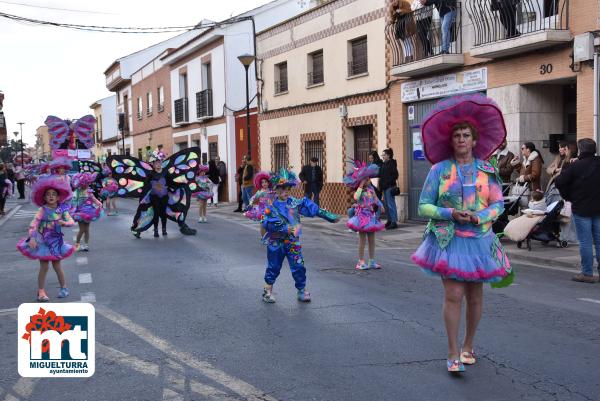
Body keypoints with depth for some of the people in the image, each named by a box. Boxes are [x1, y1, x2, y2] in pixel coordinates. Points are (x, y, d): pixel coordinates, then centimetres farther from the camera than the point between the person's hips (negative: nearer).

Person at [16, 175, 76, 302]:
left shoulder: (62, 210, -4)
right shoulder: (42, 210, -13)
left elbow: (72, 221, -9)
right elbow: (33, 224, -19)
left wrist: (64, 223, -31)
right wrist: (32, 238, -30)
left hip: (56, 241, 2)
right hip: (43, 241, -2)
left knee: (57, 265, 11)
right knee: (44, 267, 0)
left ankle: (64, 287, 27)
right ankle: (41, 291, 13)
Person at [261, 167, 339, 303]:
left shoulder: (295, 203, 2)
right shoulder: (272, 206, -9)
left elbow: (310, 207, 3)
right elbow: (268, 223, -21)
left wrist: (326, 215, -1)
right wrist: (284, 228, -29)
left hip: (293, 242, 3)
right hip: (276, 242, -3)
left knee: (299, 267, 1)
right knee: (273, 267, 9)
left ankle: (302, 291, 15)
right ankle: (267, 290, 26)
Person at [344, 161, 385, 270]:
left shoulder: (371, 189, 7)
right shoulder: (359, 190, -12)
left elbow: (376, 199, 21)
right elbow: (356, 198, -35)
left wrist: (380, 206, 9)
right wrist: (361, 186, -28)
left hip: (371, 216, 6)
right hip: (362, 216, -6)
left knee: (371, 239, 10)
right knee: (362, 239, -1)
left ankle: (372, 261, 18)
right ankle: (361, 261, 8)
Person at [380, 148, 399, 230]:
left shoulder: (392, 163, -9)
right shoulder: (384, 164, 16)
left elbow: (395, 175, -16)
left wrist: (387, 182, -19)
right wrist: (381, 183, 8)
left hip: (390, 187, -9)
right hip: (384, 187, 9)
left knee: (391, 204, -9)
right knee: (386, 204, 12)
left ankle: (394, 222, -7)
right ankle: (389, 220, 20)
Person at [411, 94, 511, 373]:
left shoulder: (488, 170, 5)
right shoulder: (439, 169, 0)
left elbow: (498, 203, 3)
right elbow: (424, 206, -2)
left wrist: (479, 217, -16)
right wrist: (450, 214, -17)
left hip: (479, 239, 2)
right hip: (449, 239, -2)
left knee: (474, 296, 9)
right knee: (453, 294, -9)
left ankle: (468, 345, 28)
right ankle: (453, 354, 0)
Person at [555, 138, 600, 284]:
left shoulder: (575, 166, -12)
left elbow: (559, 182, -12)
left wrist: (569, 197, 2)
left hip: (581, 208, -5)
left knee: (585, 242, -1)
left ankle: (587, 274, 3)